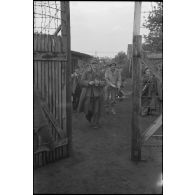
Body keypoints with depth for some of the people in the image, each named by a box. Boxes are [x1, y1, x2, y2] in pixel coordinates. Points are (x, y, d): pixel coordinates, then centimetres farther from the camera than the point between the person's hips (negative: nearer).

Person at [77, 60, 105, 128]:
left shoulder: (100, 74, 7)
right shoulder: (86, 73, 1)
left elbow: (103, 83, 4)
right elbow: (82, 82, -5)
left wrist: (99, 83, -17)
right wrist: (89, 83, -22)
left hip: (97, 94, 1)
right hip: (88, 93, -1)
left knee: (96, 109, -1)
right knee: (87, 109, -1)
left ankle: (95, 123, 17)